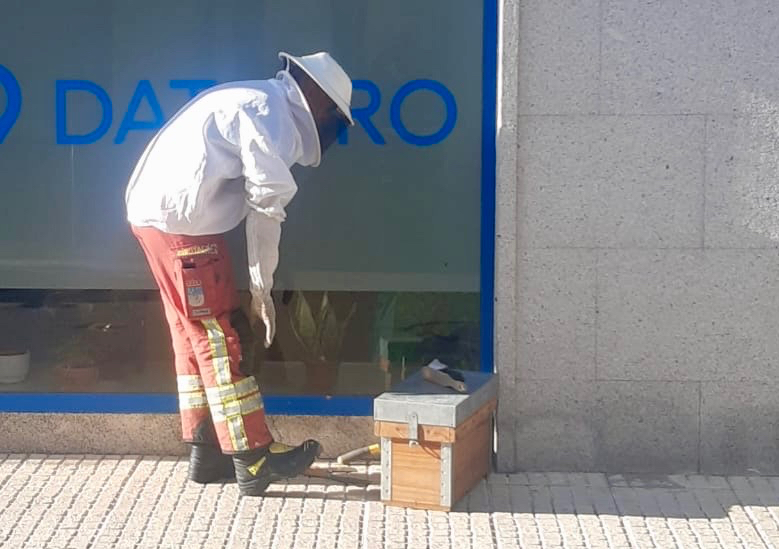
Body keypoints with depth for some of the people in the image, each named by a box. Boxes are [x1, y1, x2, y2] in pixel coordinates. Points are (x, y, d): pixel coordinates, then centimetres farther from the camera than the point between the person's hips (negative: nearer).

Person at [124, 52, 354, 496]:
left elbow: (256, 199, 18)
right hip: (182, 220, -10)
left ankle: (207, 452, 20)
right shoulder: (272, 112, -10)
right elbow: (267, 205, -13)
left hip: (154, 213, 10)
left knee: (194, 337, 14)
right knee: (222, 338, -5)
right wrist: (262, 287, -7)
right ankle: (255, 460, 0)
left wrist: (260, 286, 14)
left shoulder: (254, 102, 21)